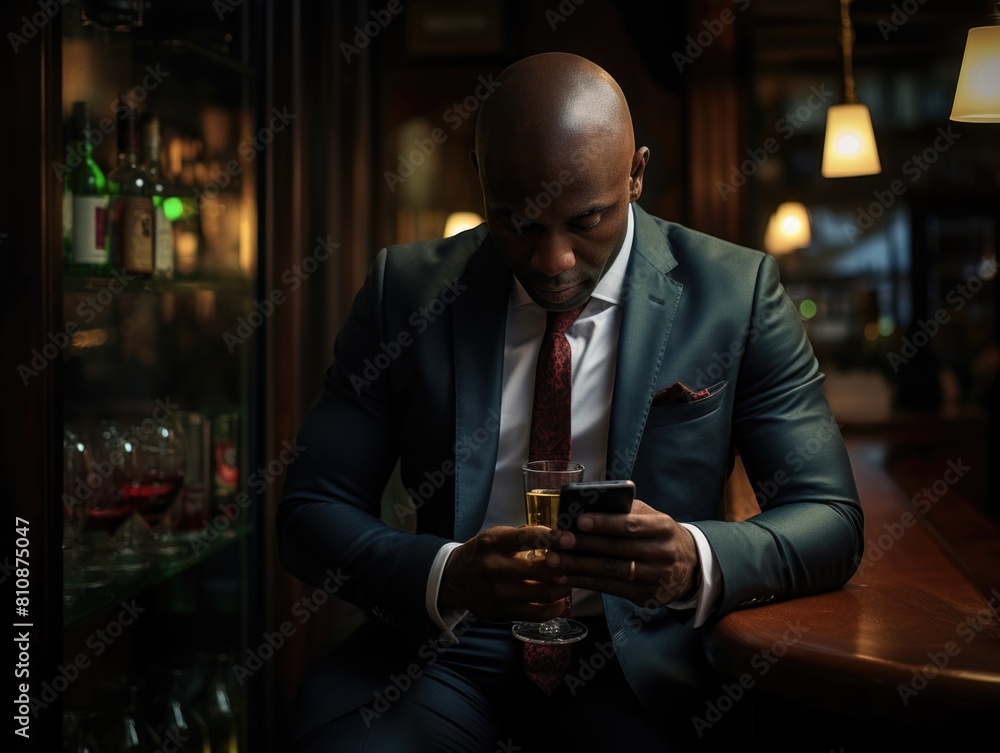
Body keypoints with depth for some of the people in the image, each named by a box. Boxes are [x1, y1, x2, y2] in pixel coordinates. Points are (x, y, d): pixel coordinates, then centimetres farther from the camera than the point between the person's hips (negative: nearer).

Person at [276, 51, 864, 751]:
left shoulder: (737, 293, -2)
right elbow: (312, 510, 1)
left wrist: (698, 562, -25)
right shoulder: (406, 288, 1)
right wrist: (444, 574, -21)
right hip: (443, 647, 1)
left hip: (635, 659, 0)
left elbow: (831, 521, -3)